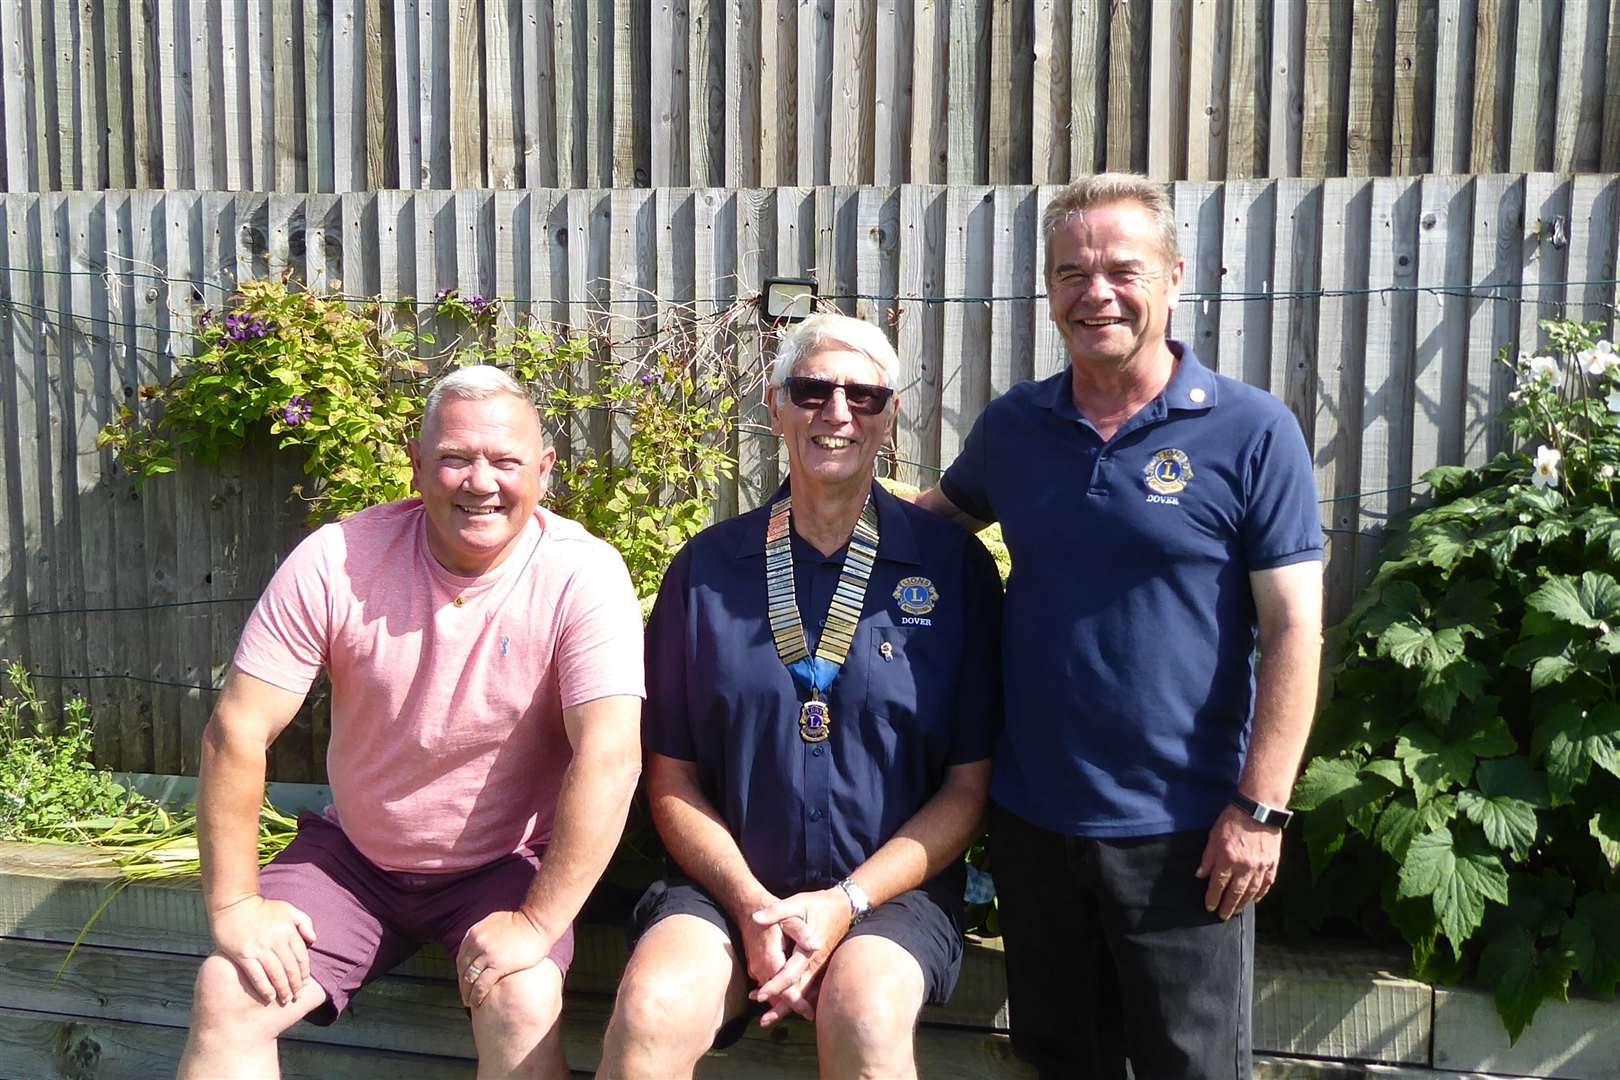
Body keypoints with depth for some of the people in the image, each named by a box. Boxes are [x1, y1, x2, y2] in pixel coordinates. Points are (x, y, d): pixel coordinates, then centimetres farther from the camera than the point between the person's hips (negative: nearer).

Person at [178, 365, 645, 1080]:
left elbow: (609, 757, -25)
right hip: (353, 855, 3)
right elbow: (238, 731, -10)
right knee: (226, 995, -13)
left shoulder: (583, 575, -19)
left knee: (524, 1004, -28)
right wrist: (234, 904, -11)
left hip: (508, 866, -2)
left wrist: (539, 923, -27)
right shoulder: (334, 561, -13)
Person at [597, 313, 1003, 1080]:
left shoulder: (953, 566, 0)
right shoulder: (707, 568, 3)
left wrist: (847, 901, -11)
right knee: (651, 1011, -28)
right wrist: (751, 906, -9)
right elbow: (672, 778, 6)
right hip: (729, 885, 1)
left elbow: (969, 785, 1)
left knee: (863, 1015, -31)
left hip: (891, 888, 0)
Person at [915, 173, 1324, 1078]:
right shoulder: (1012, 425, 3)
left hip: (1182, 831, -4)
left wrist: (1260, 807, -13)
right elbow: (944, 514, 22)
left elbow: (1293, 632, -10)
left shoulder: (1252, 434, -8)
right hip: (1031, 817, 4)